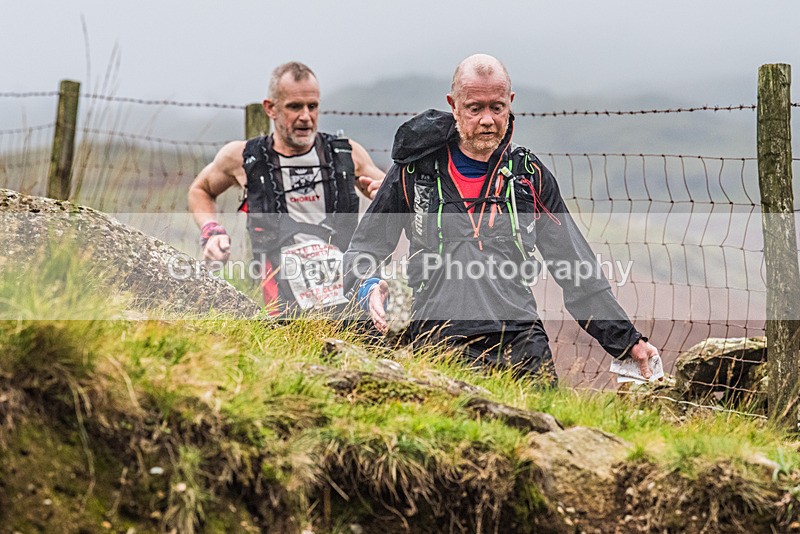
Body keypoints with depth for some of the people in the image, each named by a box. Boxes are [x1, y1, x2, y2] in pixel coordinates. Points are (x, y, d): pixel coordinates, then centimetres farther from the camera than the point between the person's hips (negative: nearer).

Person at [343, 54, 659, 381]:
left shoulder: (530, 176, 15)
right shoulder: (416, 170, 10)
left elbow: (578, 273, 19)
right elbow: (363, 249, 17)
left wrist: (628, 341, 15)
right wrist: (368, 288, -7)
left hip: (522, 342, 2)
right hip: (441, 340, -2)